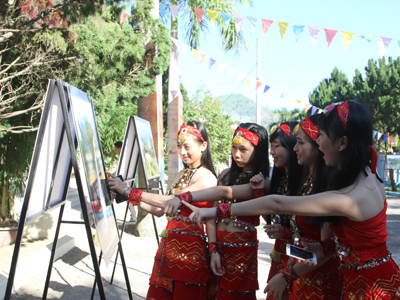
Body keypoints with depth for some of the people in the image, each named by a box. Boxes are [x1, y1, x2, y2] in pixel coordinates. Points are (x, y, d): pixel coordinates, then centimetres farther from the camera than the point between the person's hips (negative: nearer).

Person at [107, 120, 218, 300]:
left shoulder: (207, 178, -13)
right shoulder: (182, 175, 14)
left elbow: (171, 201, -22)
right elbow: (160, 210, 14)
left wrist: (128, 191, -19)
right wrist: (131, 199, 5)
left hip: (188, 250, -7)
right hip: (168, 245, 7)